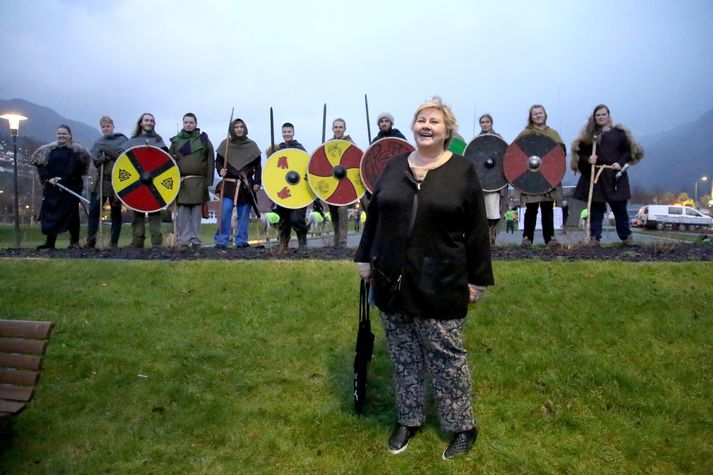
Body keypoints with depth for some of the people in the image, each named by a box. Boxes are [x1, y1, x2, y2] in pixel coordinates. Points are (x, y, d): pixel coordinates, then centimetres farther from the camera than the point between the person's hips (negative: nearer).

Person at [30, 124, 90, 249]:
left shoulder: (76, 151, 0)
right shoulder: (49, 150, 11)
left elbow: (74, 169, -6)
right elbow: (41, 165, 7)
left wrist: (63, 180, -11)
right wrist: (49, 178, -7)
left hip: (71, 186, -4)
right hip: (52, 187, 4)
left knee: (71, 213, -3)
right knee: (50, 212, 3)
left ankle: (74, 242, 6)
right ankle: (50, 242, 11)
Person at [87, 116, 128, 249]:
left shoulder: (122, 139, 7)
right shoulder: (98, 143, 16)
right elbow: (95, 160, 2)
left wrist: (105, 151, -11)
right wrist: (109, 156, -15)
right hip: (101, 181, 3)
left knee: (116, 212, 3)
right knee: (94, 210, -4)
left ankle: (114, 242, 8)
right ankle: (90, 242, 2)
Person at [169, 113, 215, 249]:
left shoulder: (203, 139, 7)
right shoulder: (176, 140, 12)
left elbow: (210, 161, 2)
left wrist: (208, 181, -5)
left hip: (198, 181, -1)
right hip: (180, 181, 2)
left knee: (196, 211, 2)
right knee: (182, 212, 1)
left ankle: (195, 240, 7)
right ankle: (184, 240, 6)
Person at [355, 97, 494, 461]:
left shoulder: (462, 171, -3)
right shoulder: (394, 167, 8)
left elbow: (476, 230, -3)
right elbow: (374, 215, 13)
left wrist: (478, 279, -4)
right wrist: (365, 258, 11)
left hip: (440, 286, -4)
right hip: (392, 281, 4)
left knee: (447, 358, 6)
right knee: (403, 356, 14)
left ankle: (462, 427, 25)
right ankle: (409, 420, 32)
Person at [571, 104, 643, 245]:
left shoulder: (618, 132, 4)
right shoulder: (588, 134, 6)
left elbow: (628, 151, 4)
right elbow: (580, 152, 5)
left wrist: (620, 163, -12)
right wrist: (587, 159, -14)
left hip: (614, 175, 0)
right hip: (594, 175, 0)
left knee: (620, 208, 5)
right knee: (596, 208, 3)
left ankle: (626, 236, 17)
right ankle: (595, 237, 10)